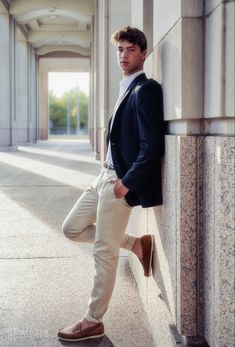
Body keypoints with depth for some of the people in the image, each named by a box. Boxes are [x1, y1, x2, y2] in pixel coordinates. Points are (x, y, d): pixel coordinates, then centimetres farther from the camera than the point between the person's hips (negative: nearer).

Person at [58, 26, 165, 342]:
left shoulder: (145, 90, -13)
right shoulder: (126, 89, 15)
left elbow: (153, 146, -20)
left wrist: (127, 182, -19)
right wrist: (114, 176, 10)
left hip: (122, 180, -10)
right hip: (106, 175, 10)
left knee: (104, 250, -1)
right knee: (72, 228, 16)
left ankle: (93, 322, 13)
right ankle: (136, 244, 22)